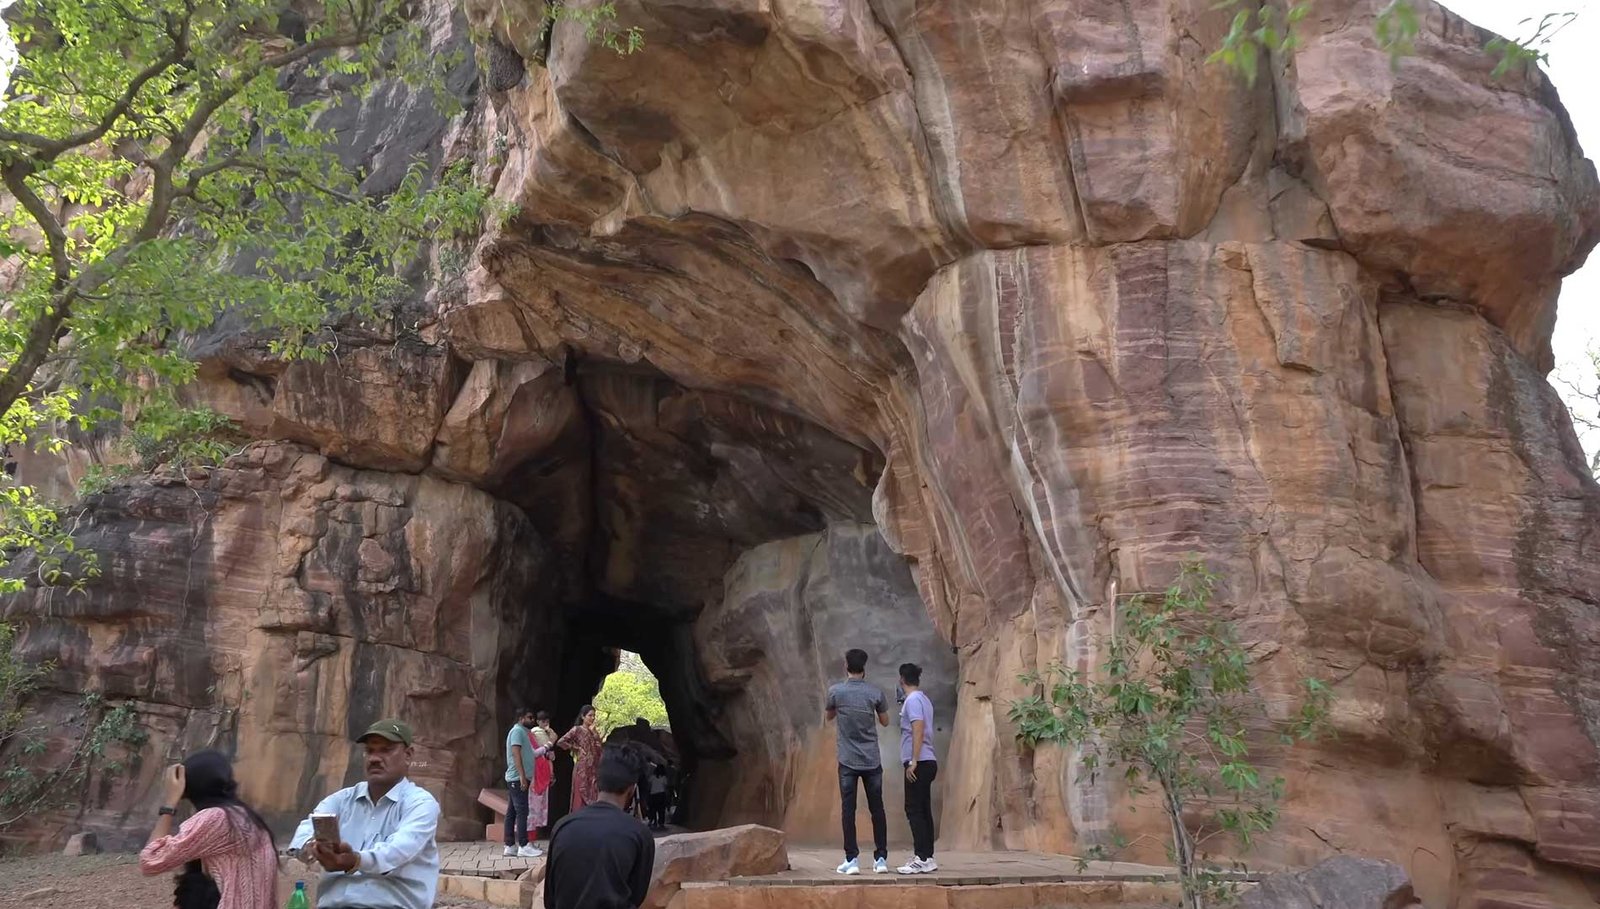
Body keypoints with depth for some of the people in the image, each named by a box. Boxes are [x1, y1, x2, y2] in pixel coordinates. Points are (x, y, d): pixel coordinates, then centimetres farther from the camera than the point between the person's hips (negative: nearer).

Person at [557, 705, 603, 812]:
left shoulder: (594, 731, 14)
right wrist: (576, 748, -8)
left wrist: (594, 733, -2)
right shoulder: (577, 729, -4)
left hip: (595, 768, 6)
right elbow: (561, 742, -12)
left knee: (594, 797, 6)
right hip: (583, 768, -6)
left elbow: (601, 748, 9)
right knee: (582, 797, -3)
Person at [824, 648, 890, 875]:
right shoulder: (875, 692, -3)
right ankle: (881, 859, 9)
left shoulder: (836, 691, -5)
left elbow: (830, 717, 13)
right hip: (872, 761, 1)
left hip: (848, 761, -1)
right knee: (877, 809, 8)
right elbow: (885, 721, 12)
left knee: (848, 810, 3)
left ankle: (851, 860, 1)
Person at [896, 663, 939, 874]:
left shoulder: (913, 700, -12)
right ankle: (927, 858, 14)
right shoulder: (923, 699, 15)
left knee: (914, 810, -7)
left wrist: (913, 761, -22)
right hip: (926, 763, 9)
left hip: (919, 763, -9)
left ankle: (922, 859, -8)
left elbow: (918, 730, -20)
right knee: (923, 811, 11)